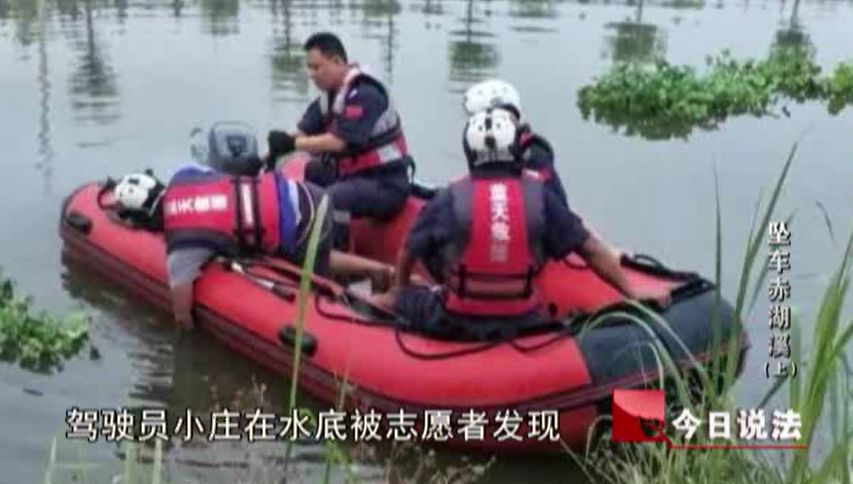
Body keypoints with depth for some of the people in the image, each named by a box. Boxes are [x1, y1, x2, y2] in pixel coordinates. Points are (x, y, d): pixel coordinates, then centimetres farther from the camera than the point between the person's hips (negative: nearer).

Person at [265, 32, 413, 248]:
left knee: (330, 199, -34)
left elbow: (338, 141, -26)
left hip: (385, 185, -10)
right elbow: (304, 132, 8)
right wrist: (272, 152, -6)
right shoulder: (330, 95, 10)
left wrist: (292, 143, -22)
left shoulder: (365, 94, -18)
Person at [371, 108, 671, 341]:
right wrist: (632, 292, 9)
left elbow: (409, 251, 7)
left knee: (399, 303, 18)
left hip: (457, 326, -2)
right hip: (520, 326, 2)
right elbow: (591, 249, 0)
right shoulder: (538, 197, -3)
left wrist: (397, 292, 26)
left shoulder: (450, 198, -5)